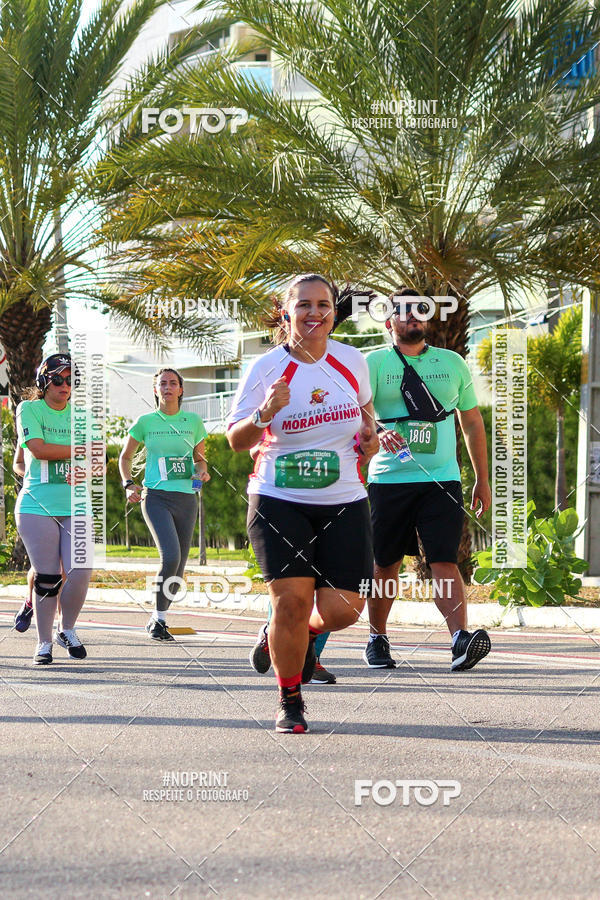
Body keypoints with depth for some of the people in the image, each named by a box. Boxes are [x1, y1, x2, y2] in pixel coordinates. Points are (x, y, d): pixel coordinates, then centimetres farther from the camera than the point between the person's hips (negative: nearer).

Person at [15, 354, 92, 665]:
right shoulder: (29, 409, 3)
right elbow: (38, 449, -12)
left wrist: (83, 471, -17)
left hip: (76, 507, 3)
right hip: (38, 505, -3)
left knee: (81, 572, -10)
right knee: (47, 577, -5)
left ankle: (67, 630, 14)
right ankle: (44, 642, 9)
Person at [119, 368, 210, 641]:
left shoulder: (193, 421, 9)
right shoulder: (145, 422, 3)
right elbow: (125, 456, 15)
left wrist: (202, 472, -1)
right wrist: (128, 484, -1)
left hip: (186, 498, 4)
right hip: (156, 497, -3)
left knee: (179, 566, 5)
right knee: (170, 557, -22)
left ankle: (158, 619, 24)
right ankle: (158, 619, -6)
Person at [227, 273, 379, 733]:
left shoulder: (352, 360, 3)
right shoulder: (266, 369, -6)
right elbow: (236, 440, -3)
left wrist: (370, 433, 3)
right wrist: (266, 413, -23)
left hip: (344, 504, 3)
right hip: (279, 502, -3)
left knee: (343, 609, -6)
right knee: (292, 599, -13)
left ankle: (303, 633, 32)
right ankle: (290, 701, 8)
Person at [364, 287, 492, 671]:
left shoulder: (453, 363, 13)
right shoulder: (375, 363, 3)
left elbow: (472, 421, 19)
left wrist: (483, 479, 16)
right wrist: (378, 434, -32)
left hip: (442, 479, 1)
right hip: (389, 480, -1)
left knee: (445, 562, -12)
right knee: (385, 565, 7)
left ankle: (461, 639, -23)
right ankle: (377, 640, 22)